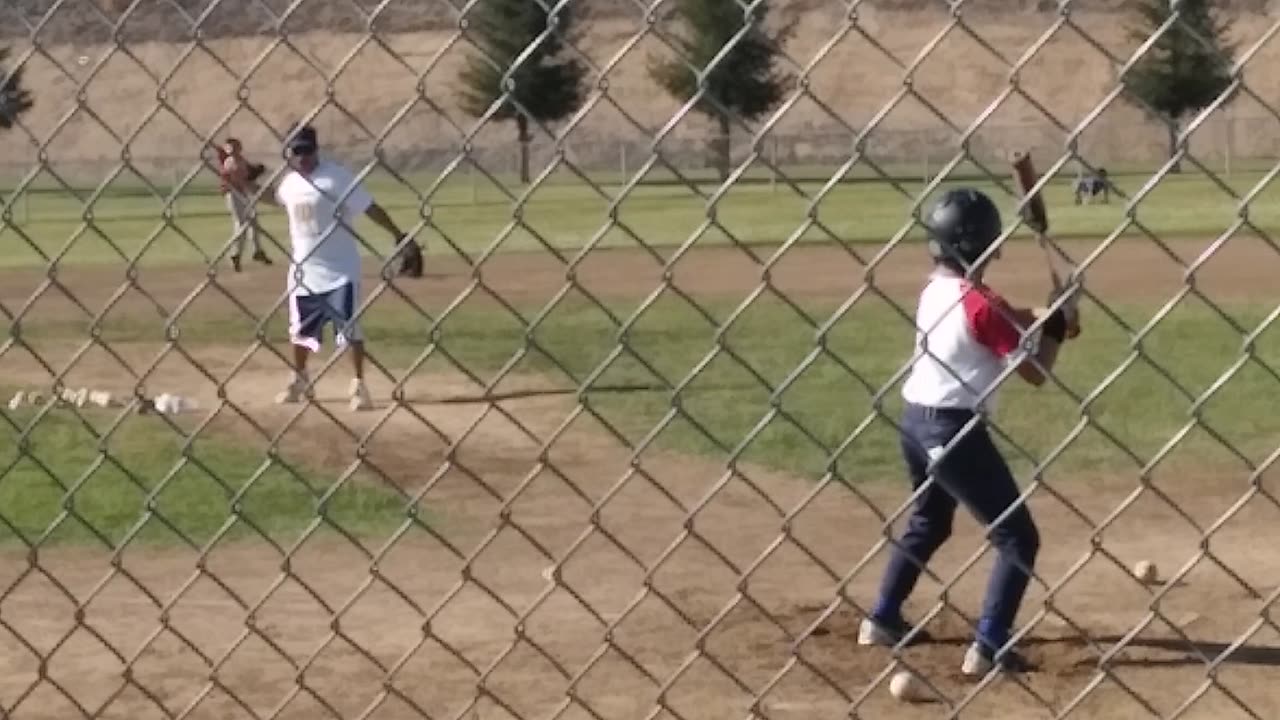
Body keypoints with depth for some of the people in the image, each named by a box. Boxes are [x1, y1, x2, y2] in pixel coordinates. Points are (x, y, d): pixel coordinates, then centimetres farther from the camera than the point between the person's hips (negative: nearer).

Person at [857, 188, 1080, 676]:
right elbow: (1034, 371, -13)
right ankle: (988, 648, -7)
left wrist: (1042, 319, 8)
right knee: (1018, 538, 0)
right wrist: (1057, 325, 1)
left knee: (928, 523, 30)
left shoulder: (934, 290, 7)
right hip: (954, 429, -9)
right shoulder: (981, 304, -18)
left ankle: (881, 621, 37)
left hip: (916, 420, 9)